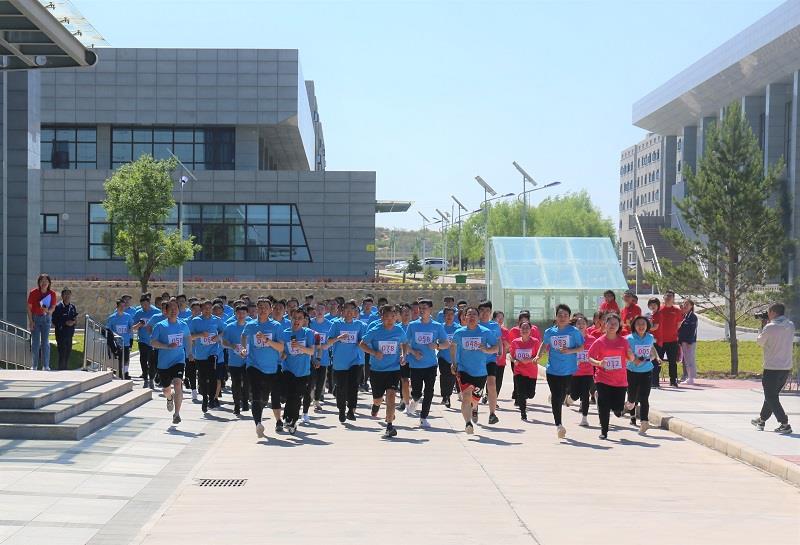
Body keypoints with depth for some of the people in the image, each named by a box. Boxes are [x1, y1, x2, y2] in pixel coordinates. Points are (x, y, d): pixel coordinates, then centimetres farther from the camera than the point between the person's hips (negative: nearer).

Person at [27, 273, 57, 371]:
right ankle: (34, 365, 8)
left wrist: (48, 310, -21)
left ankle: (46, 365, 5)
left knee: (45, 342, 1)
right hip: (35, 318, -1)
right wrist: (31, 321, -10)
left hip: (46, 318, 1)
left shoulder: (52, 294, -7)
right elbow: (29, 308, -6)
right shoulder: (33, 293, -11)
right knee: (35, 342, 1)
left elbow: (53, 307, 2)